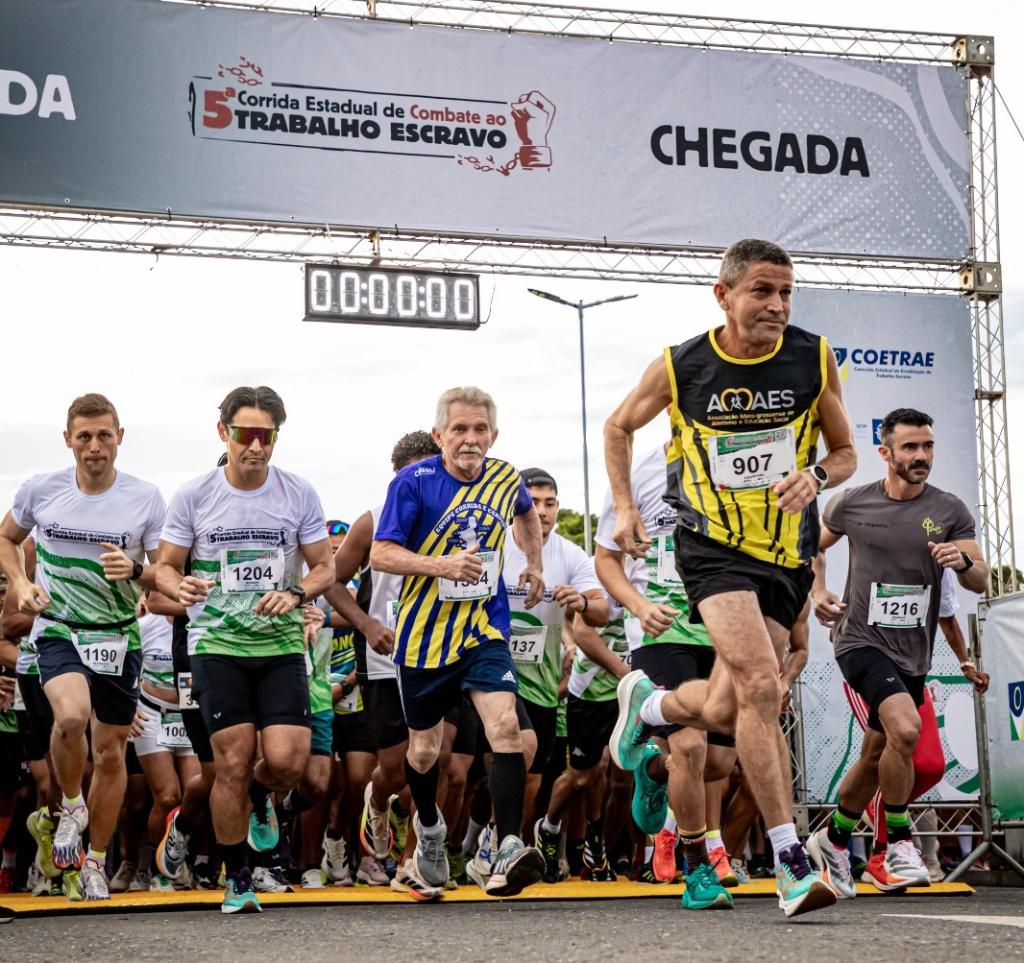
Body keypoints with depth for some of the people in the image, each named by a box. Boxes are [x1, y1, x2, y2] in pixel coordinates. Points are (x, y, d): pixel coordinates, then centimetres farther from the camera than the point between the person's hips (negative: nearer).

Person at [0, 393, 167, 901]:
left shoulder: (145, 498, -6)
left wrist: (134, 570, -21)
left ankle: (95, 864, 26)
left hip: (119, 636, 2)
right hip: (57, 629, -1)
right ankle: (71, 807, -1)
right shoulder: (41, 489, -4)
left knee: (110, 754, 8)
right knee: (72, 714, -30)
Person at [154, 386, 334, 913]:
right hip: (216, 643, -1)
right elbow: (165, 567, 5)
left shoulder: (299, 494, 0)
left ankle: (261, 797, 26)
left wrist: (296, 593, -15)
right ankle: (237, 879, 12)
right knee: (232, 765, -5)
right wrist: (179, 587, -18)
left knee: (286, 759, -12)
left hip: (281, 643, 1)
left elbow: (325, 567, 6)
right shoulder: (193, 496, -2)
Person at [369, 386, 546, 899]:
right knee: (424, 749, 13)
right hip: (424, 633, -1)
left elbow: (526, 513, 27)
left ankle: (508, 850, -24)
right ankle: (429, 828, 43)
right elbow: (381, 554, -16)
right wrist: (442, 564, -28)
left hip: (485, 630, 2)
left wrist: (533, 564, 25)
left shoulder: (505, 478, 1)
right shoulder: (413, 482, -12)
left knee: (505, 725, -22)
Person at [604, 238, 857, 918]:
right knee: (762, 688, -23)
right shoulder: (679, 367, -5)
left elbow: (846, 452, 10)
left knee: (723, 713, 5)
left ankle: (648, 703, 42)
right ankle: (792, 863, -18)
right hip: (714, 548, -3)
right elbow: (619, 427, 15)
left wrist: (815, 474, -12)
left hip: (787, 555, 3)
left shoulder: (814, 359, -1)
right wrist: (624, 507, 5)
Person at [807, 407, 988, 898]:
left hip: (913, 652, 4)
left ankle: (832, 840, 36)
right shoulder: (852, 503, -3)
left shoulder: (949, 511, 0)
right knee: (905, 728, -27)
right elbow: (813, 545, 16)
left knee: (876, 757, 14)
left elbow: (981, 582, -1)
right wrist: (818, 591, 0)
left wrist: (962, 561, -23)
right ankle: (899, 845, -14)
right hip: (861, 640, -4)